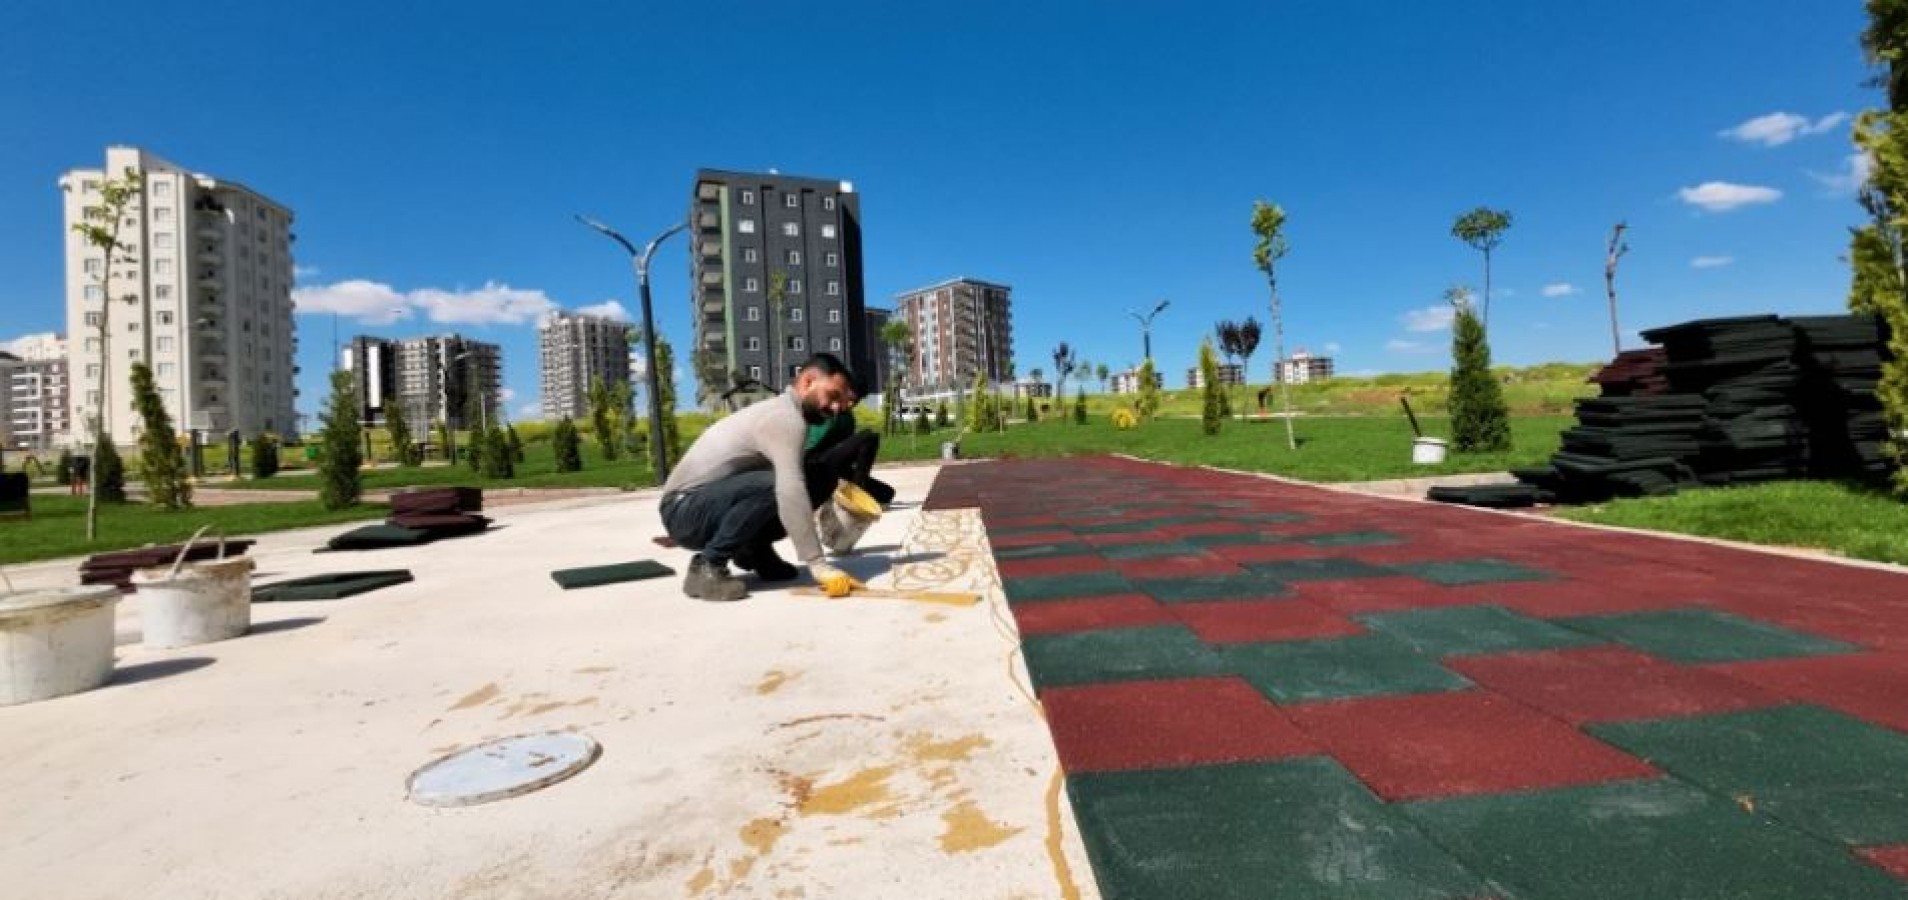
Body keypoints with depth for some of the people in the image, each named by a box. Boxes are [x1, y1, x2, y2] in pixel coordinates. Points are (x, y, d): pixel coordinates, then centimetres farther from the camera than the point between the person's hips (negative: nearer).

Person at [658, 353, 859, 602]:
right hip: (685, 511, -9)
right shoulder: (785, 417, -20)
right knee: (779, 485, -33)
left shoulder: (779, 414, 12)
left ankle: (754, 552, 11)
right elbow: (790, 492, -34)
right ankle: (707, 567, -19)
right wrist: (819, 565, -36)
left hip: (708, 507, 9)